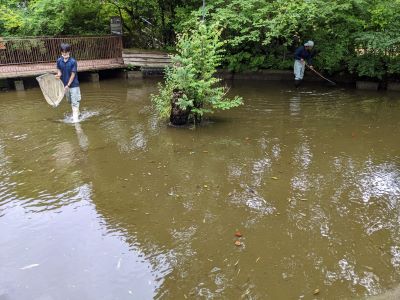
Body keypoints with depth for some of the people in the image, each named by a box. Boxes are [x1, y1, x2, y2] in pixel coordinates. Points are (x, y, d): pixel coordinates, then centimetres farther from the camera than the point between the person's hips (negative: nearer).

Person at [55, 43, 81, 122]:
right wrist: (58, 75, -16)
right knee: (70, 101, 16)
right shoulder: (59, 61, -1)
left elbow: (73, 75, -13)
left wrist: (68, 85, -15)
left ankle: (75, 118, -8)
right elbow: (59, 70, 9)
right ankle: (76, 113, 34)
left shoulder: (73, 61, -14)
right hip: (65, 84, 5)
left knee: (75, 102, -7)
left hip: (73, 84, -5)